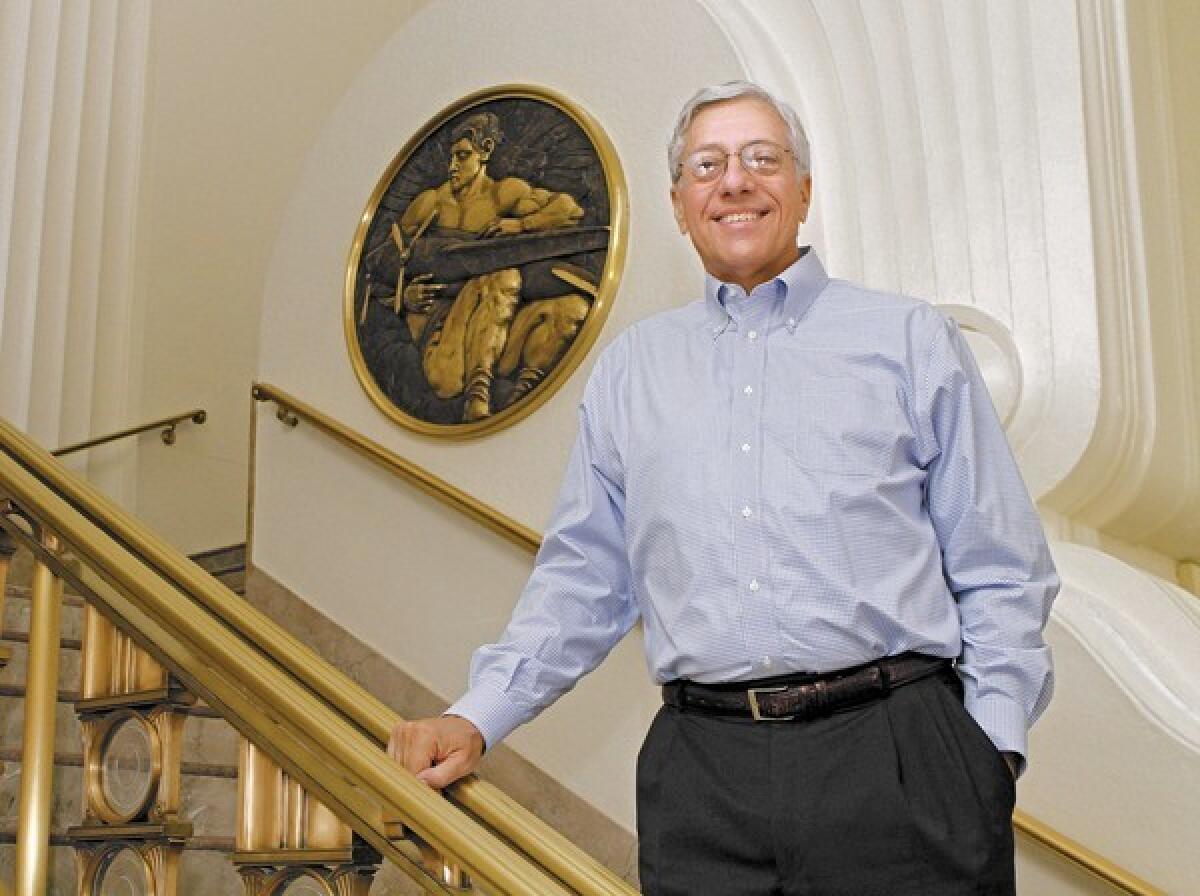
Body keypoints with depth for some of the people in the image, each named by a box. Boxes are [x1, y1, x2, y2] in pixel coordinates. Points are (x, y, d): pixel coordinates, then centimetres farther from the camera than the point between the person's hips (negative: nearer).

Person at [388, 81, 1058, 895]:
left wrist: (993, 750, -6)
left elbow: (1000, 574, 5)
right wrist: (478, 718, 4)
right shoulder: (629, 369, 15)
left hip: (897, 754, -1)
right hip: (702, 772, 2)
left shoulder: (910, 339, 8)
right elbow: (582, 580, 15)